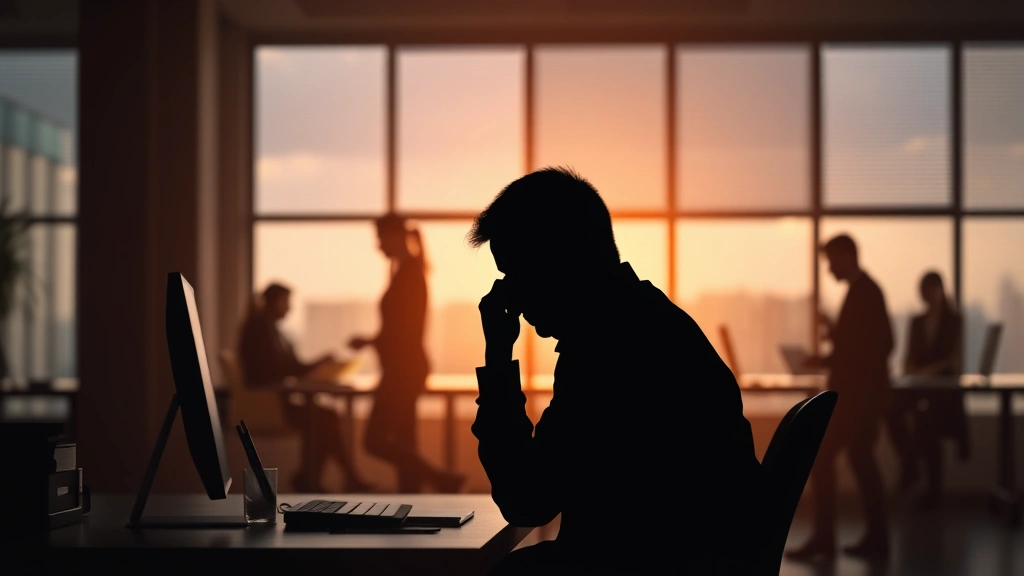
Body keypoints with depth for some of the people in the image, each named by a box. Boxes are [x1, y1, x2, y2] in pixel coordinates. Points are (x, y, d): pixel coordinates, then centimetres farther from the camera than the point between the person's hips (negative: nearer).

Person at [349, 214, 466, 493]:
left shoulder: (409, 272, -15)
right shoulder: (409, 270, 14)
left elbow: (404, 328, -20)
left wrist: (368, 342, -10)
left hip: (404, 369, -10)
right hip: (405, 368, 10)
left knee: (376, 440, -8)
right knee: (403, 441, 9)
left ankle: (442, 480, -8)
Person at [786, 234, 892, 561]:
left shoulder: (862, 292, -17)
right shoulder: (868, 289, 14)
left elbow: (863, 347, -22)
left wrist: (826, 361, -14)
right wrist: (837, 334, 15)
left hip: (857, 393, -10)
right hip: (866, 391, 11)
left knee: (821, 458, -7)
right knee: (861, 459, 13)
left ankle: (823, 539, -6)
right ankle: (876, 538, 15)